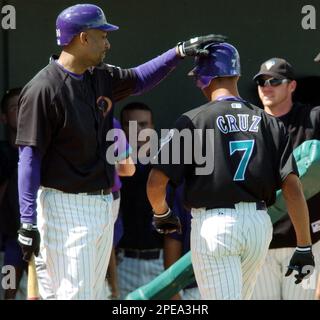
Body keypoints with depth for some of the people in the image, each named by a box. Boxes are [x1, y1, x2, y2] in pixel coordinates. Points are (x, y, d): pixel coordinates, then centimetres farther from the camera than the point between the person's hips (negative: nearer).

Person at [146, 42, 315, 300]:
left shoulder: (193, 121, -5)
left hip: (212, 224, -5)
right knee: (237, 297, 23)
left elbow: (156, 183, -9)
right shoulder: (270, 124, 5)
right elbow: (292, 187, -3)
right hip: (259, 224, 5)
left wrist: (161, 214, 13)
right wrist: (304, 247, 0)